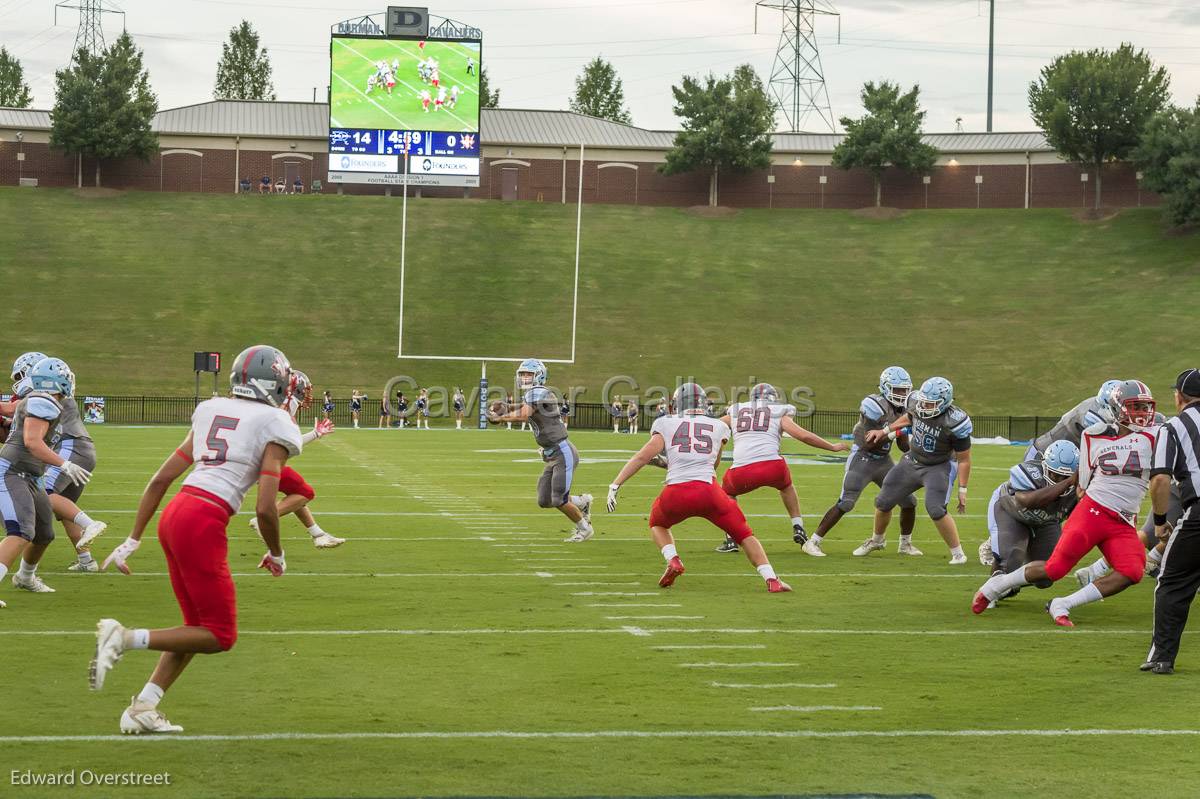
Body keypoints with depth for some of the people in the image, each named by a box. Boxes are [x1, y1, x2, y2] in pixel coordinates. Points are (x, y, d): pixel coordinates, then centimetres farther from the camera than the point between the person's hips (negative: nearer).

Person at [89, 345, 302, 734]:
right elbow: (265, 508, -8)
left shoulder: (211, 411, 18)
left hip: (173, 514, 7)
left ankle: (142, 709, 13)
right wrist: (276, 555, 10)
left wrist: (133, 540, 20)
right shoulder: (277, 426, -1)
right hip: (203, 526, -7)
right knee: (221, 635, 5)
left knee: (198, 627, 21)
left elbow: (161, 479, 16)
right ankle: (126, 638, -9)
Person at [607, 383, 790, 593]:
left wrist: (615, 485, 5)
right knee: (744, 535, 16)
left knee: (658, 524, 32)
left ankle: (672, 560, 5)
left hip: (676, 492, 0)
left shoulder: (666, 424, 15)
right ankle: (771, 580, 0)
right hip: (708, 489, 0)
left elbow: (643, 457, 5)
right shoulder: (719, 427, 20)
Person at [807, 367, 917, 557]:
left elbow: (904, 447, 11)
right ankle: (812, 543, -5)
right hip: (862, 459, -7)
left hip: (884, 461, 7)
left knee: (909, 501, 5)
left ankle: (905, 543, 25)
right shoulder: (874, 405, -20)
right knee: (845, 504, -13)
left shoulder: (903, 409, 5)